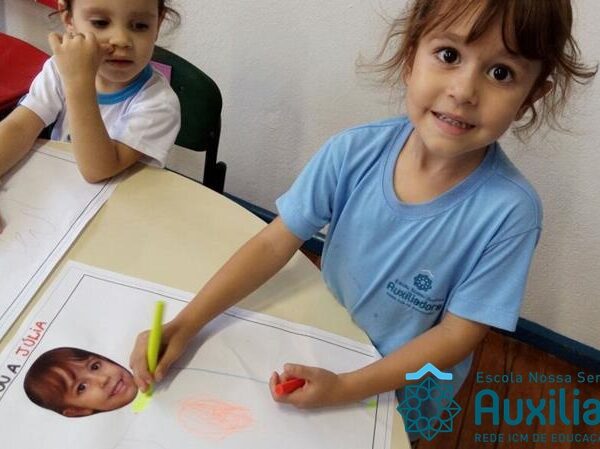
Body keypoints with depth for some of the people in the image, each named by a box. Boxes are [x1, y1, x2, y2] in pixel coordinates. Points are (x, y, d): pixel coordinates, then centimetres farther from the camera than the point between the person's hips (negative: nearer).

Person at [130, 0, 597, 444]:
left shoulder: (510, 210, -30)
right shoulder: (354, 153, -23)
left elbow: (458, 333, -22)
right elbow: (273, 244, -17)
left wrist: (347, 388, -29)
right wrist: (184, 325, -23)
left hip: (399, 393, -2)